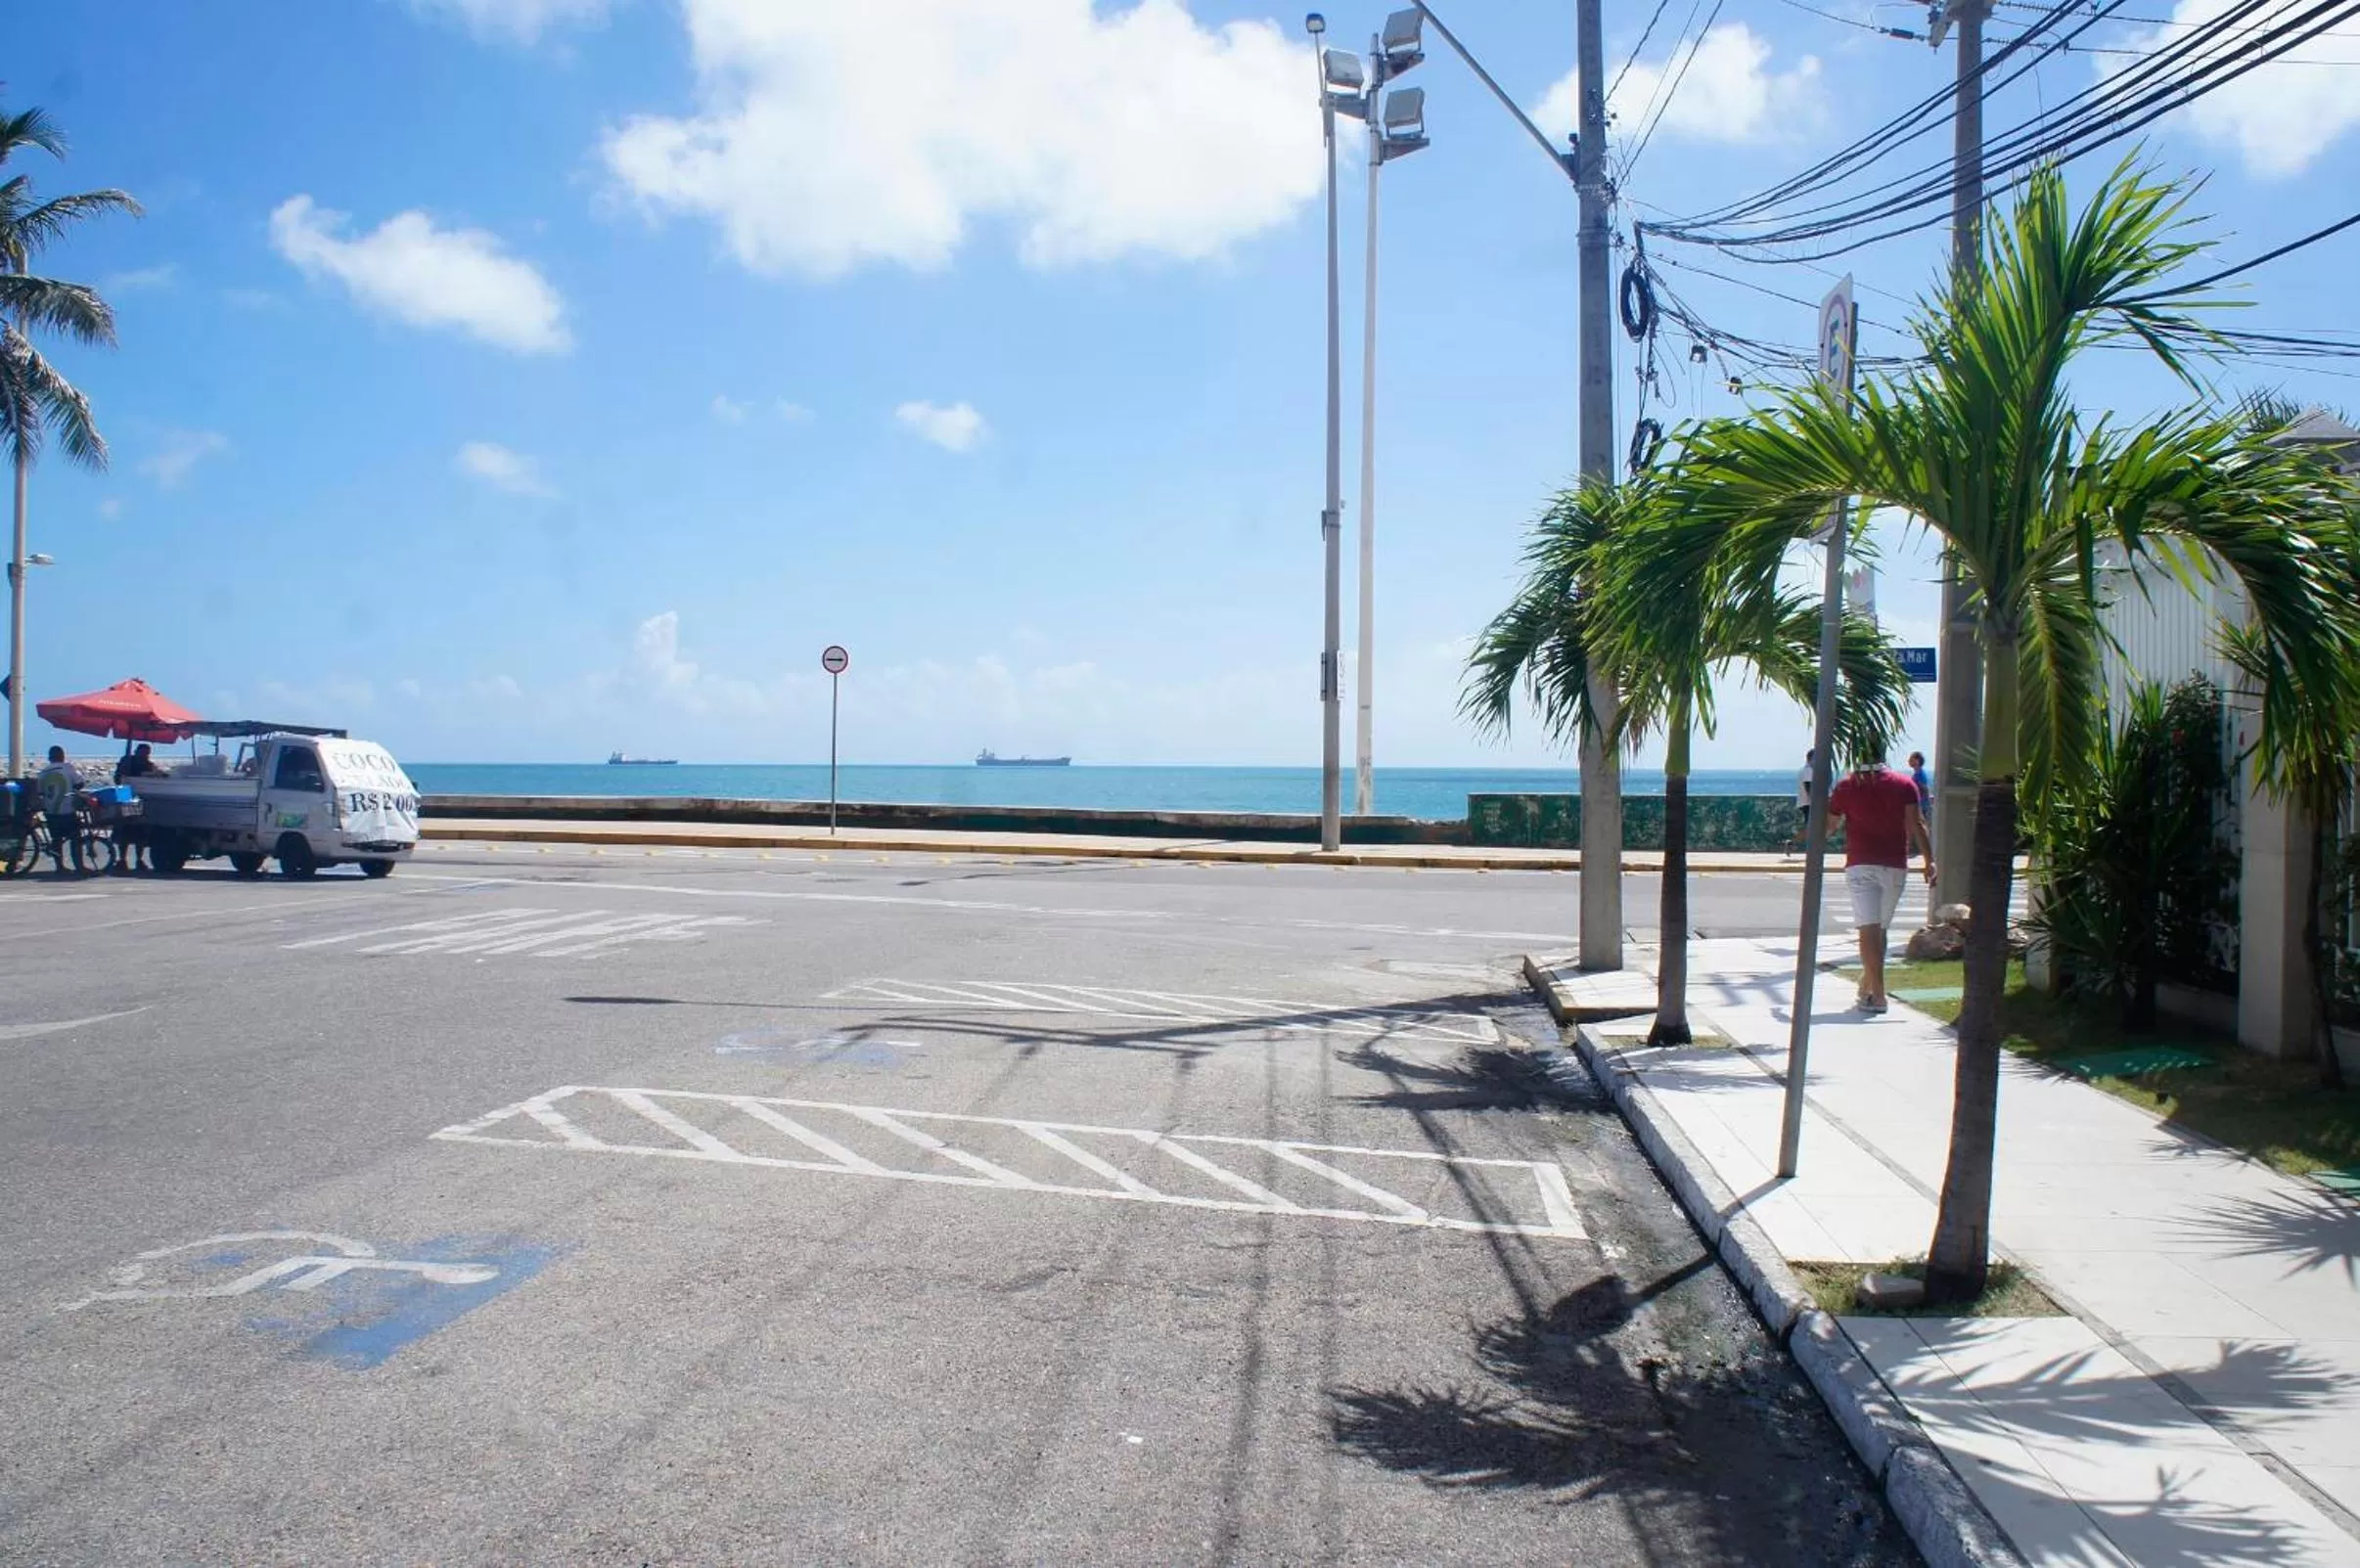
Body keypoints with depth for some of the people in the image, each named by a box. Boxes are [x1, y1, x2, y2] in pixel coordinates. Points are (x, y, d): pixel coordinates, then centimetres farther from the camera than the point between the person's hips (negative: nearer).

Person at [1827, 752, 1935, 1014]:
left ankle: (1877, 994, -18)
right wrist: (1930, 861, -8)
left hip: (1860, 866, -2)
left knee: (1868, 929, -9)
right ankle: (1868, 986, 28)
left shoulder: (1847, 786, 3)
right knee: (1880, 928, 16)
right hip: (1895, 866, 2)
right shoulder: (1904, 784, 4)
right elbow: (1916, 824, -6)